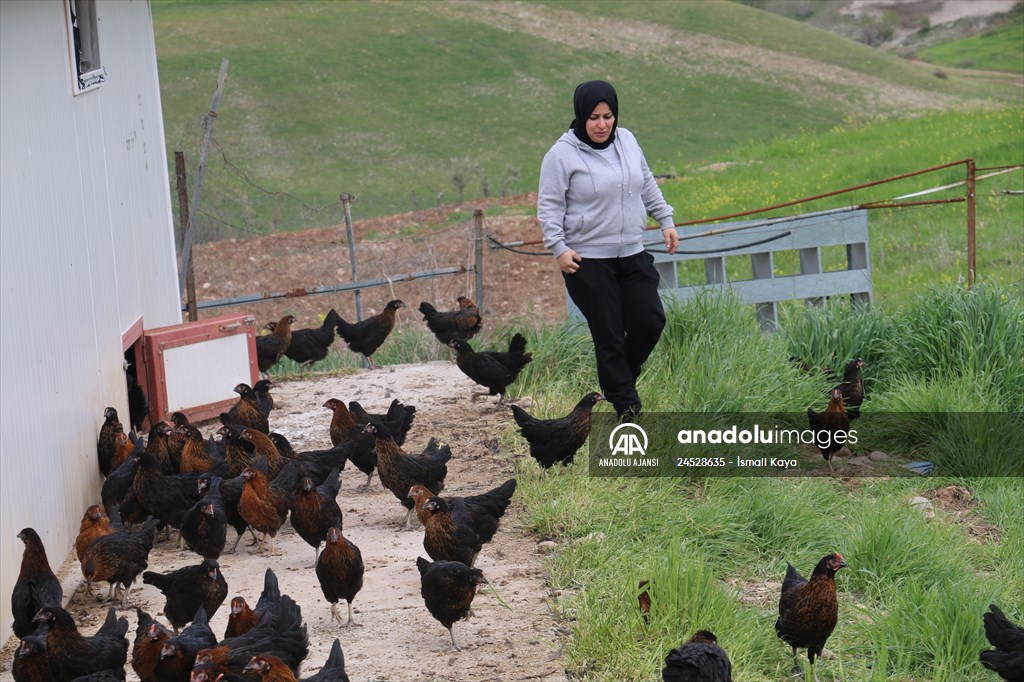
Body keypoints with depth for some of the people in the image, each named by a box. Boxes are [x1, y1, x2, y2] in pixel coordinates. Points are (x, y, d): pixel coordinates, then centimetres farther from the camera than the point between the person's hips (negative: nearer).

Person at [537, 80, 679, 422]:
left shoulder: (626, 141, 7)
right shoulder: (562, 154, -10)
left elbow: (647, 185, 20)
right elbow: (549, 206, -9)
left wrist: (665, 221, 18)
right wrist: (558, 248, -16)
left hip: (632, 254, 6)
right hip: (587, 261, -6)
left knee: (650, 322, 2)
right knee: (609, 335, -3)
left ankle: (618, 377, 26)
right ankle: (626, 406, 5)